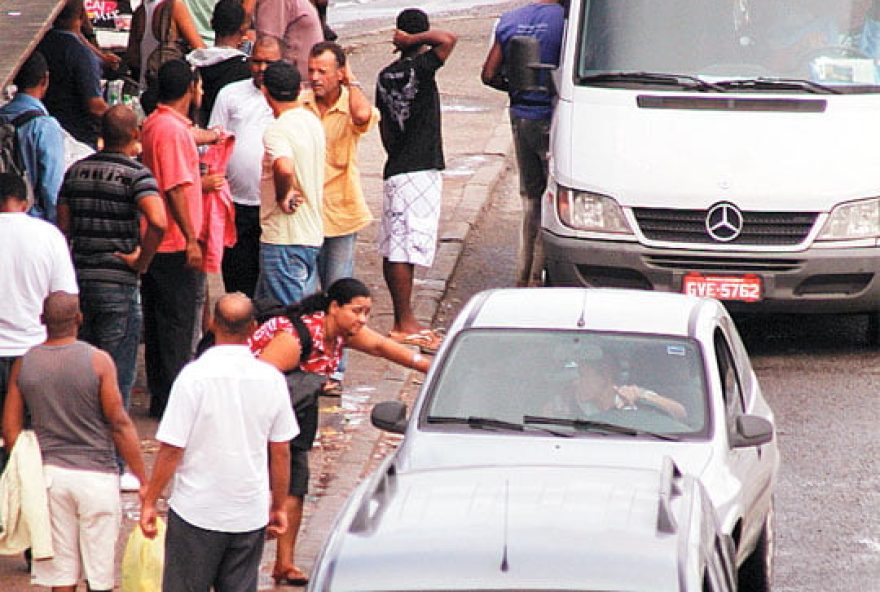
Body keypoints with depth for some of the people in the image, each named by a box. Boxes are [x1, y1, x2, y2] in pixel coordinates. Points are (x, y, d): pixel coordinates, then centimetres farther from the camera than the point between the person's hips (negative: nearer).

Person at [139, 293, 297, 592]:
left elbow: (171, 450, -12)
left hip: (197, 512, -3)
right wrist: (279, 507, 16)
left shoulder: (195, 376, -14)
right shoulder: (271, 379, -3)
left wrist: (149, 502, -1)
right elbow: (280, 453, 4)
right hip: (251, 514, 3)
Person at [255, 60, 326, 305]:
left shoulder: (277, 130, -17)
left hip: (284, 238, -9)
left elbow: (284, 168, -36)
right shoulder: (313, 122, 11)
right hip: (312, 233, 9)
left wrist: (283, 196, -20)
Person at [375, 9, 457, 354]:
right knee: (406, 250, -7)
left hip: (396, 169, 8)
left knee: (395, 250, 11)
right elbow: (447, 39, -26)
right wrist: (413, 41, -12)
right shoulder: (419, 68, -12)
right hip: (420, 171, -8)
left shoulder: (386, 76, 11)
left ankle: (404, 322, 18)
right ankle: (405, 326, -6)